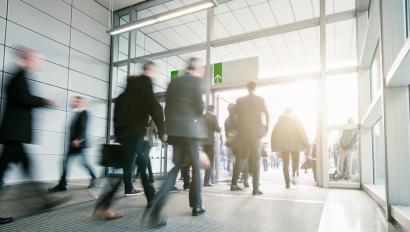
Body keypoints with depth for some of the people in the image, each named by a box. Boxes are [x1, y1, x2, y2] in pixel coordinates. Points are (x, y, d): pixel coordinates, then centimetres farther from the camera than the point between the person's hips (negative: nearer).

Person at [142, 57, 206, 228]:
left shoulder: (173, 82, 15)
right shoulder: (197, 81, -2)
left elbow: (167, 107, 13)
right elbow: (199, 106, -8)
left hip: (174, 129, 5)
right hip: (190, 129, -5)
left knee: (175, 168, 5)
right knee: (196, 168, 11)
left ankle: (154, 210, -10)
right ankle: (196, 206, 20)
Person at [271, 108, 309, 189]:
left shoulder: (279, 122, 13)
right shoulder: (295, 120, 9)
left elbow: (274, 133, 6)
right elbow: (301, 131, -1)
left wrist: (274, 146, 8)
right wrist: (306, 143, -3)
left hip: (282, 144, 2)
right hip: (294, 144, -1)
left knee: (285, 163, 7)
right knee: (295, 160, 13)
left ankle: (287, 183, -1)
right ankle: (294, 175, -14)